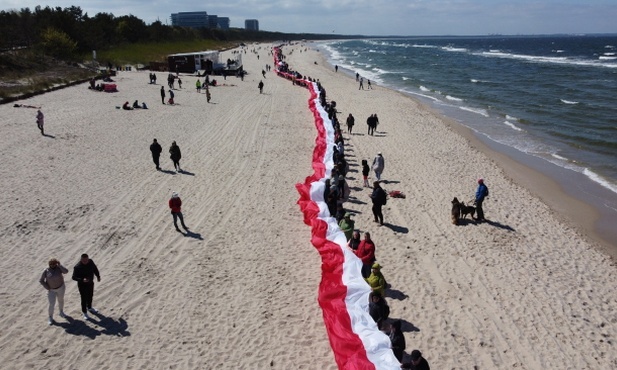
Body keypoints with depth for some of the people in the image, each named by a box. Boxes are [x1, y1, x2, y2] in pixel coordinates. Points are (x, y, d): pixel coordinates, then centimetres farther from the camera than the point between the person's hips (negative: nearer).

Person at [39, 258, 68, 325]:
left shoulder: (59, 268, -14)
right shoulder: (46, 271, -15)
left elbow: (66, 271, -32)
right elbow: (41, 280, -7)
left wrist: (59, 265, -34)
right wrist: (47, 287, -13)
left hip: (61, 287, 2)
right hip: (51, 290, -2)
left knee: (61, 300, 22)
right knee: (51, 304, -4)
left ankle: (61, 312, 45)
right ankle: (50, 318, 14)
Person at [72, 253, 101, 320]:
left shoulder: (90, 262, -13)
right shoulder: (77, 267, -28)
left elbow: (95, 268, 7)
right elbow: (74, 277, -24)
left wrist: (98, 276, 9)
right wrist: (82, 280, -39)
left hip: (90, 283, 6)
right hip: (82, 285, -6)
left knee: (90, 296, 24)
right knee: (84, 299, 5)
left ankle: (89, 308, 49)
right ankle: (85, 313, 24)